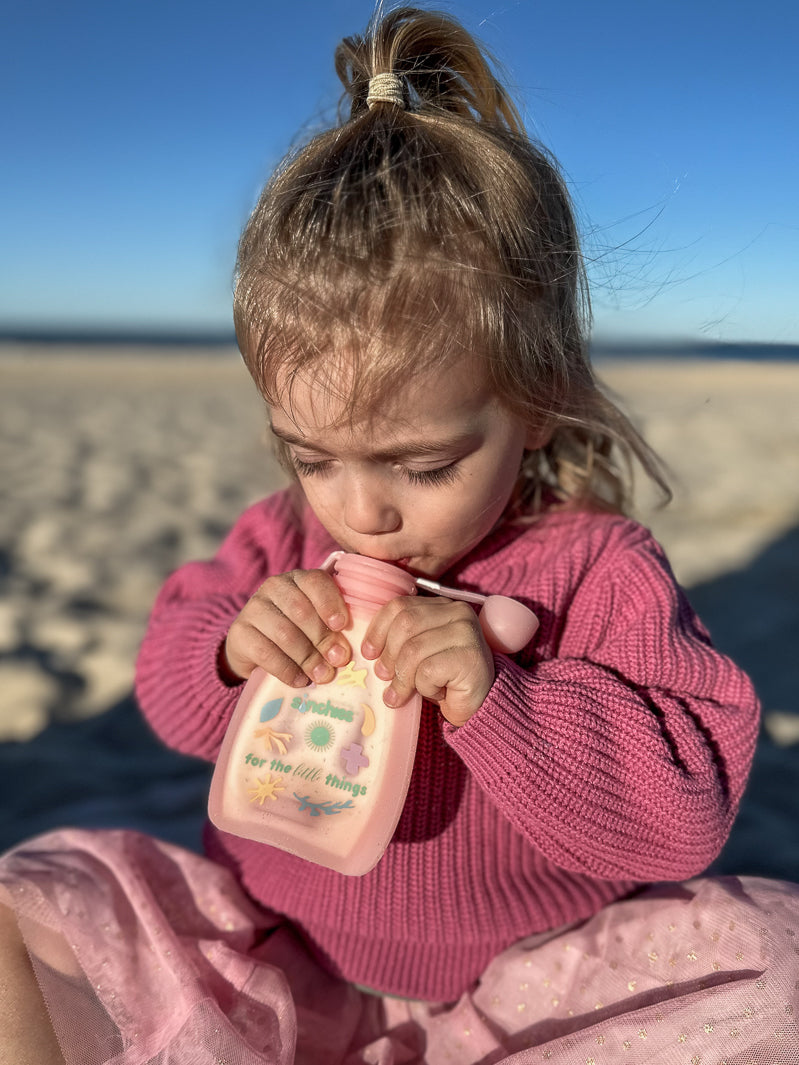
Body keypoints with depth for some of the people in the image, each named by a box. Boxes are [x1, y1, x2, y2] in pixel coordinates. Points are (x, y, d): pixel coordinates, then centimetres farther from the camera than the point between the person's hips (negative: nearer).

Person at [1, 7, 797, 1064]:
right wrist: (228, 655, -21)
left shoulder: (597, 571, -17)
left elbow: (687, 810, -18)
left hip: (520, 979, -1)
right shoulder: (283, 539, -6)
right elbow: (170, 691, 4)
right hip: (272, 952, 3)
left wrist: (500, 699, -33)